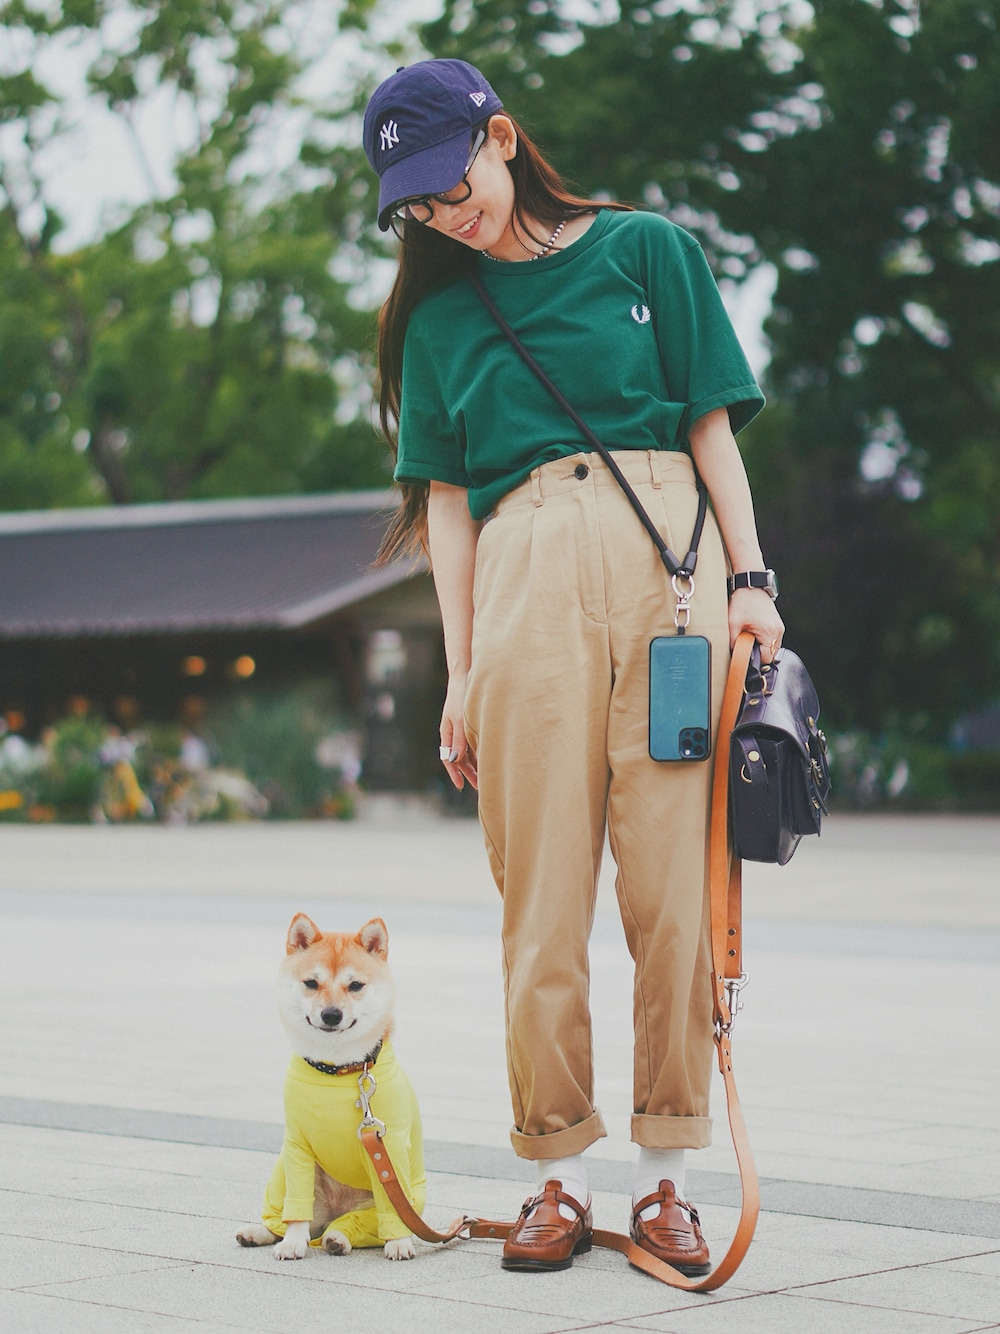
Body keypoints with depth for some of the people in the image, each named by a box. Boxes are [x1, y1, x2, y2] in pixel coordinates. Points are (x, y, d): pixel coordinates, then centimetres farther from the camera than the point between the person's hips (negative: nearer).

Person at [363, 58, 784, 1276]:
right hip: (525, 583, 2)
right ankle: (559, 1179, 5)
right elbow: (446, 501, 15)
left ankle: (665, 1176, 4)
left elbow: (711, 424, 10)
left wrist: (750, 579, 0)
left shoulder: (645, 249, 12)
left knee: (671, 881, -3)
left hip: (669, 562, -1)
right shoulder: (439, 317, 18)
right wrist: (460, 672, 8)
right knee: (543, 893, -2)